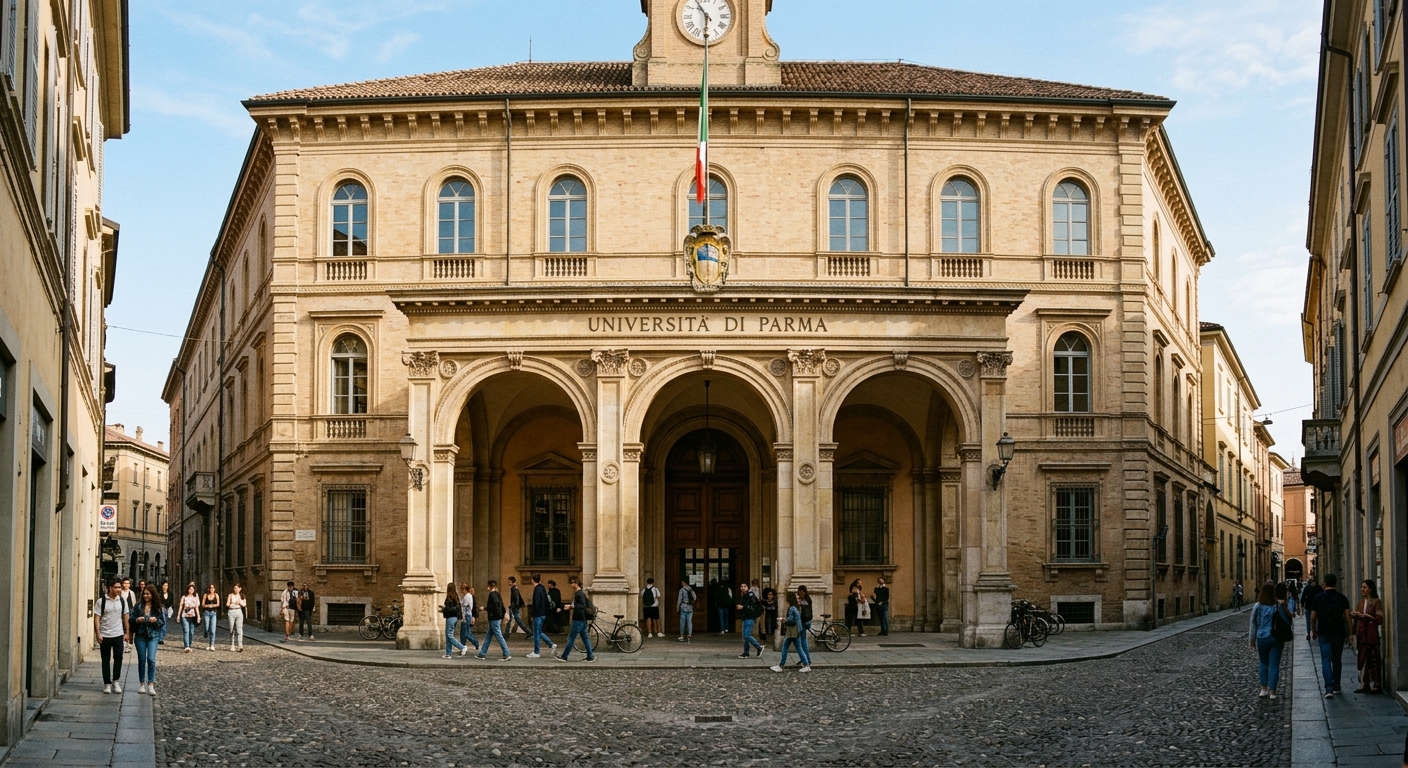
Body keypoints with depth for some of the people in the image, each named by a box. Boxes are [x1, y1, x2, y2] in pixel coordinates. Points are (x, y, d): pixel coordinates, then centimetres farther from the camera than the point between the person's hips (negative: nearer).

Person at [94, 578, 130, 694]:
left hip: (118, 635, 2)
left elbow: (126, 617, 11)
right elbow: (96, 618, -7)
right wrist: (98, 634, -14)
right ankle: (107, 684, 13)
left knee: (118, 658, -7)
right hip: (105, 636, -2)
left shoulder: (122, 601, 5)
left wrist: (127, 632, 8)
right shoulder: (101, 601, -5)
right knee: (106, 660, 6)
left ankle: (116, 681, 6)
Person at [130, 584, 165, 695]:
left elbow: (163, 622, 3)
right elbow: (130, 620, 7)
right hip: (140, 635, 2)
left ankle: (151, 684, -11)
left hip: (153, 636, -2)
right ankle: (142, 684, 16)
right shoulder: (138, 606, 4)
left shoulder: (159, 607, 2)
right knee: (142, 660, 6)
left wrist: (156, 620, -16)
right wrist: (137, 620, -13)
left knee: (151, 659, -13)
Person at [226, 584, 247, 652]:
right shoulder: (230, 595, 10)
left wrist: (240, 602, -15)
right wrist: (229, 604, -21)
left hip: (239, 612, 0)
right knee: (232, 630, 1)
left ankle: (240, 646, -20)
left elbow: (245, 604, 5)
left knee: (239, 629, -11)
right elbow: (227, 604, 3)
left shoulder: (242, 596, 13)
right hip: (231, 612, 0)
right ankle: (232, 646, 10)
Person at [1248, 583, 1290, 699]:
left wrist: (1252, 640, 10)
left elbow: (1253, 624, 1)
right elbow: (1287, 621, 3)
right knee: (1274, 665, 2)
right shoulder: (1278, 606, -4)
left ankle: (1264, 688, 14)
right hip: (1276, 638, 0)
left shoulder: (1257, 607, -5)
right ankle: (1272, 691, -1)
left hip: (1262, 638, 0)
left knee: (1264, 663, 17)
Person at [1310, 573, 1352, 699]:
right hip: (1339, 633, 2)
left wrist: (1314, 631, 15)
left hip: (1324, 633, -2)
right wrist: (1349, 633, 1)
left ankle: (1329, 689, -17)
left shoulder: (1318, 598, -2)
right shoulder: (1341, 598, 0)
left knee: (1326, 660, -4)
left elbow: (1313, 617, 0)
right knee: (1336, 660, 16)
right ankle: (1336, 687, 25)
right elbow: (1347, 616, -5)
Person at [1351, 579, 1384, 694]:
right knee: (1363, 659, 6)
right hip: (1361, 633, 7)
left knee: (1373, 659, -4)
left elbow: (1379, 620, -12)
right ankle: (1365, 685, 11)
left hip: (1371, 634, -7)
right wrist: (1353, 614, 3)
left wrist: (1365, 616, -16)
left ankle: (1377, 685, 1)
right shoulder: (1361, 602, 16)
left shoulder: (1376, 602, -6)